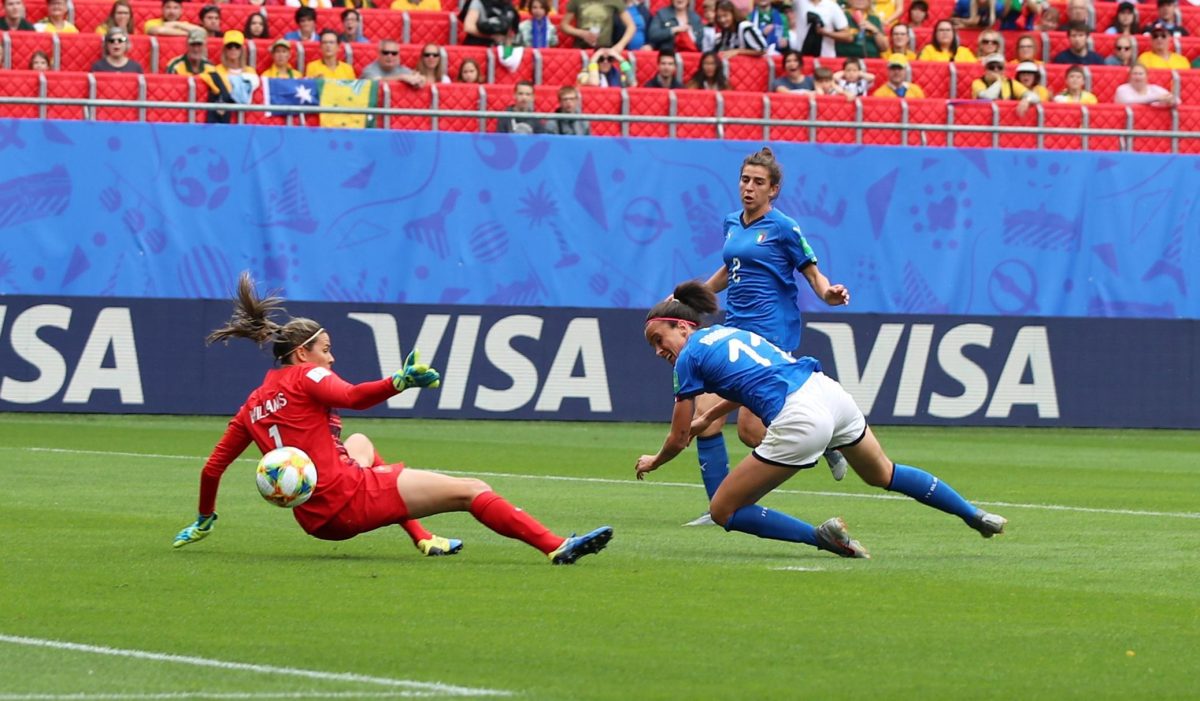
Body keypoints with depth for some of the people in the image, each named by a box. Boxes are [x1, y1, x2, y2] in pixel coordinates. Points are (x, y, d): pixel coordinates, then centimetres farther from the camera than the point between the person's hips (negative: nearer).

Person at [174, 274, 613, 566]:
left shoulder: (253, 405, 17)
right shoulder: (305, 376, -2)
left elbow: (213, 467, 18)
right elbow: (352, 397, -23)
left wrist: (203, 521, 31)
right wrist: (400, 382, -37)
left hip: (315, 518, 8)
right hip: (350, 496, -8)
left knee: (360, 443, 40)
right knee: (472, 491, -11)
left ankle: (424, 541, 28)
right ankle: (557, 549, -28)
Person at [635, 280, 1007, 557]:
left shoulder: (689, 358, 2)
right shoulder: (725, 331, 22)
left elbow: (678, 440, 9)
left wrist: (653, 462, 28)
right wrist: (707, 417, 49)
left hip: (799, 421, -8)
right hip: (830, 391, 8)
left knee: (723, 511, 2)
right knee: (884, 475, 33)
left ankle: (822, 536, -5)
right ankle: (975, 515, 39)